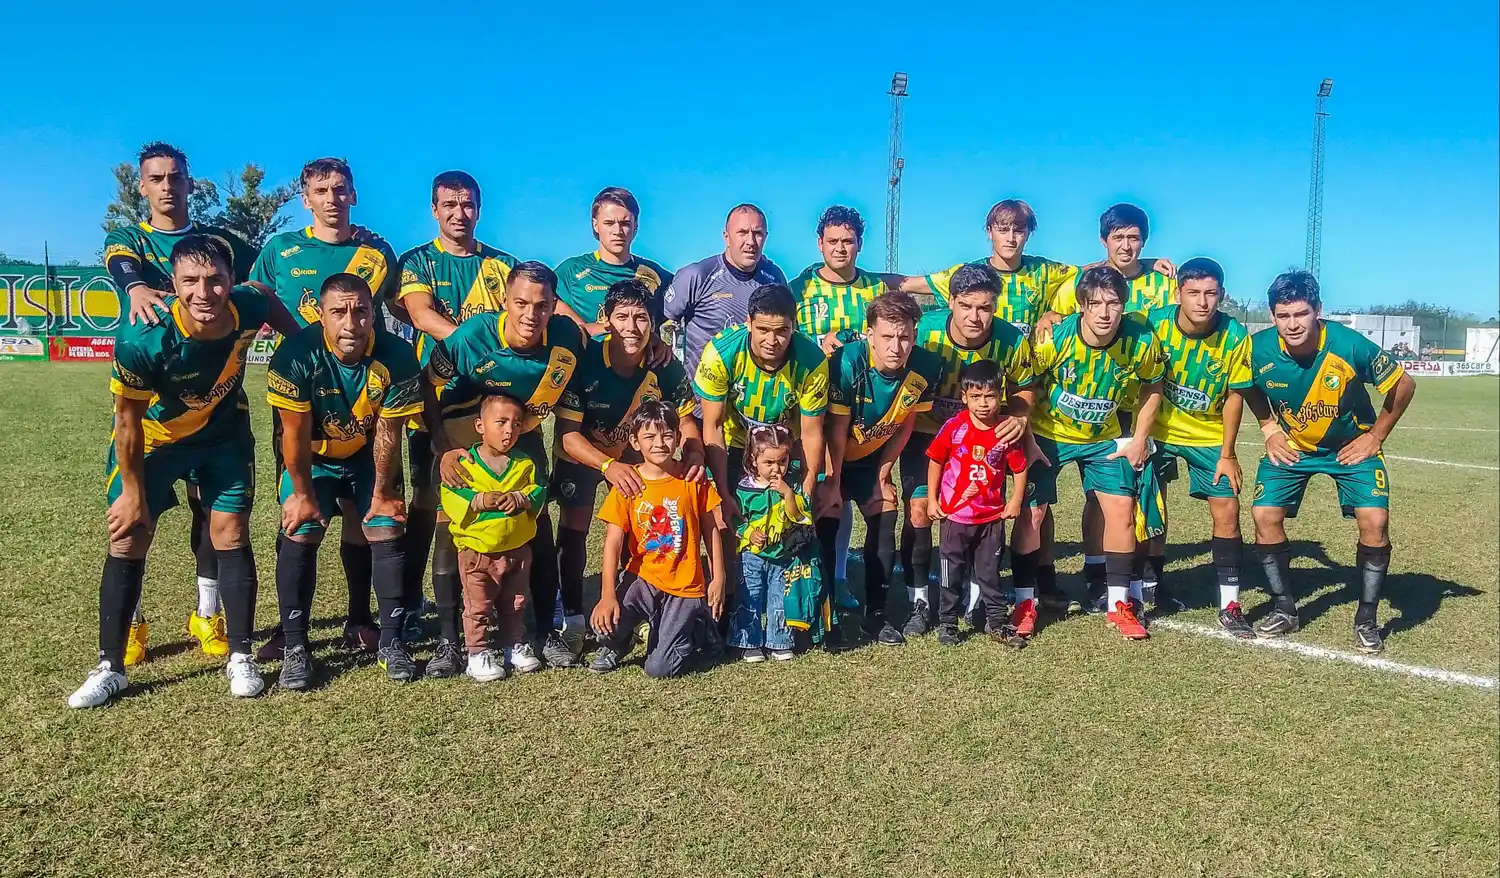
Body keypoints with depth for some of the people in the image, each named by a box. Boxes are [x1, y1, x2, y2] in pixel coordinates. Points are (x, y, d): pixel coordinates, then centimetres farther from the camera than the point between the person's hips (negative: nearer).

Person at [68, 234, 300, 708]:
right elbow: (128, 421, -20)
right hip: (152, 438, -2)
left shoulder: (248, 309, -28)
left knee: (231, 535, 1)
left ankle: (240, 658, 12)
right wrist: (133, 492, -12)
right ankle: (109, 668, 12)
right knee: (128, 540, -1)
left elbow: (273, 305, 1)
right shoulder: (142, 342, -35)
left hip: (225, 433, 2)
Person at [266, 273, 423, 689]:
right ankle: (294, 647, 1)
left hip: (370, 455, 1)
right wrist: (302, 494, -11)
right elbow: (296, 435, -20)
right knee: (299, 537, -11)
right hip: (313, 456, -1)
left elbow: (387, 433, -16)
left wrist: (381, 493, -7)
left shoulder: (397, 356, -27)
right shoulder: (296, 355, -30)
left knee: (388, 535, -5)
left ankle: (391, 642, 7)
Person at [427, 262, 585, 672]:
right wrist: (443, 450, -21)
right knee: (450, 535, -5)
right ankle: (449, 641, 6)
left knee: (539, 533, 2)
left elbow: (574, 392, -1)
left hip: (523, 439, 2)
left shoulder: (568, 337, -22)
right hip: (460, 439, -2)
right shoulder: (472, 337, -30)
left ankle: (548, 632, 15)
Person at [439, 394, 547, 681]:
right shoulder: (465, 464, -11)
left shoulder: (524, 464, -1)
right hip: (476, 549, -3)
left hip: (517, 549, 4)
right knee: (478, 605, 6)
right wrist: (479, 501, -27)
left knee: (515, 603, 18)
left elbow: (538, 492, -4)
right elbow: (450, 497, -15)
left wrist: (520, 498, -22)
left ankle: (515, 644, 33)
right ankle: (478, 652, 16)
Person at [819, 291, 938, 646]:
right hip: (829, 455, -4)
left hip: (871, 456, 4)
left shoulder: (926, 367, -21)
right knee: (826, 527, -8)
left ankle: (875, 614, 16)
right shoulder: (848, 362, -33)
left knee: (884, 525, 2)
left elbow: (904, 426, -7)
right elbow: (837, 430, -22)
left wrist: (883, 476, -1)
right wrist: (832, 482, -13)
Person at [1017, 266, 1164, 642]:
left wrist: (1139, 438, -2)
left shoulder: (1142, 342, -19)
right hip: (1048, 434, -2)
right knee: (1032, 511, -5)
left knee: (1121, 506, -6)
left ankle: (1119, 604, 10)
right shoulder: (1054, 339, -26)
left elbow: (1152, 388, 1)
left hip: (1103, 437, 2)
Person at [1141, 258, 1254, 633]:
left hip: (1210, 436, 0)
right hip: (1158, 429, 0)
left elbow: (1233, 397, -9)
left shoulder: (1235, 337, -18)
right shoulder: (1155, 322, -19)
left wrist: (1227, 454, -6)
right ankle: (1151, 582, 28)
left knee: (1227, 509, -4)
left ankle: (1229, 604, 5)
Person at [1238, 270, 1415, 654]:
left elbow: (1403, 385, -11)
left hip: (1351, 445, -2)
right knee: (1265, 515, -10)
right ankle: (1284, 610, 9)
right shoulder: (1259, 349, -22)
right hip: (1291, 445, 2)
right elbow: (1250, 389, 3)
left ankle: (1366, 619, 4)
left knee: (1374, 521, -15)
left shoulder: (1350, 345, -27)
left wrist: (1375, 437, -8)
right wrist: (1269, 428, -5)